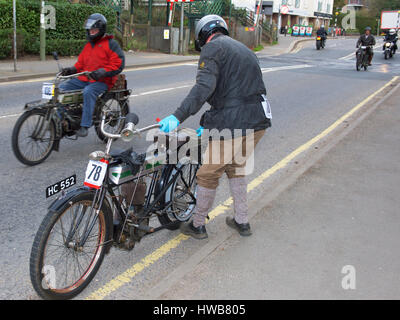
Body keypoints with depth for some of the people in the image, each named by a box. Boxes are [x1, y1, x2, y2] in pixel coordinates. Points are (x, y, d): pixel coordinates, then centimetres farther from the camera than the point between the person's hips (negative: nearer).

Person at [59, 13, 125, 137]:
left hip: (101, 81, -8)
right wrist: (72, 69, 4)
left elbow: (119, 63, -10)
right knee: (61, 88, -8)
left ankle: (85, 126, -37)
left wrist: (103, 72, -23)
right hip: (84, 79, 8)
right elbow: (81, 61, 26)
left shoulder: (111, 44, -1)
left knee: (88, 92, -38)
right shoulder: (88, 45, 23)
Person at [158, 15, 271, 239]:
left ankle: (198, 225, 22)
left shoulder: (213, 48, -3)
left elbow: (205, 86, -22)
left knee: (209, 175, 7)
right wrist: (210, 126, 28)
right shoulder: (243, 49, 25)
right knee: (237, 169, 26)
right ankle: (242, 222, 33)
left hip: (233, 124, -9)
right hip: (258, 122, 9)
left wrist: (178, 117, -29)